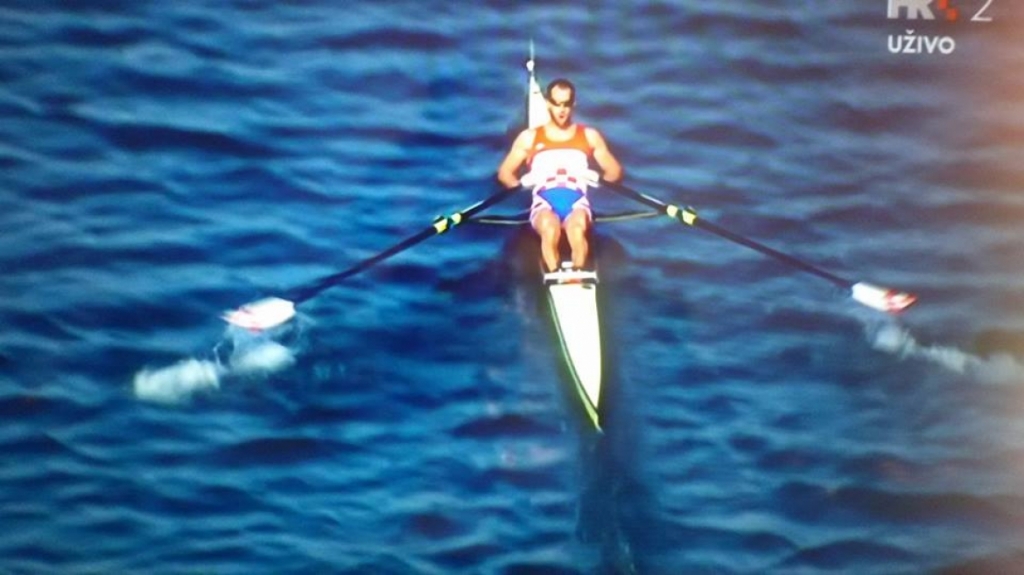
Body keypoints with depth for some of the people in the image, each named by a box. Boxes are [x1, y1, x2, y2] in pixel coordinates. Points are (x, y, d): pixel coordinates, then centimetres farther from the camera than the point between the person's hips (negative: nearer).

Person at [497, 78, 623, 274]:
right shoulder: (530, 137, 21)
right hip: (544, 201, 0)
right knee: (549, 229, -41)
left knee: (577, 228, -40)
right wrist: (521, 188, -1)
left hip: (576, 200, 0)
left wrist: (598, 181, 2)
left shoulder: (589, 136, 23)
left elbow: (615, 171, 22)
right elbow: (505, 172, 19)